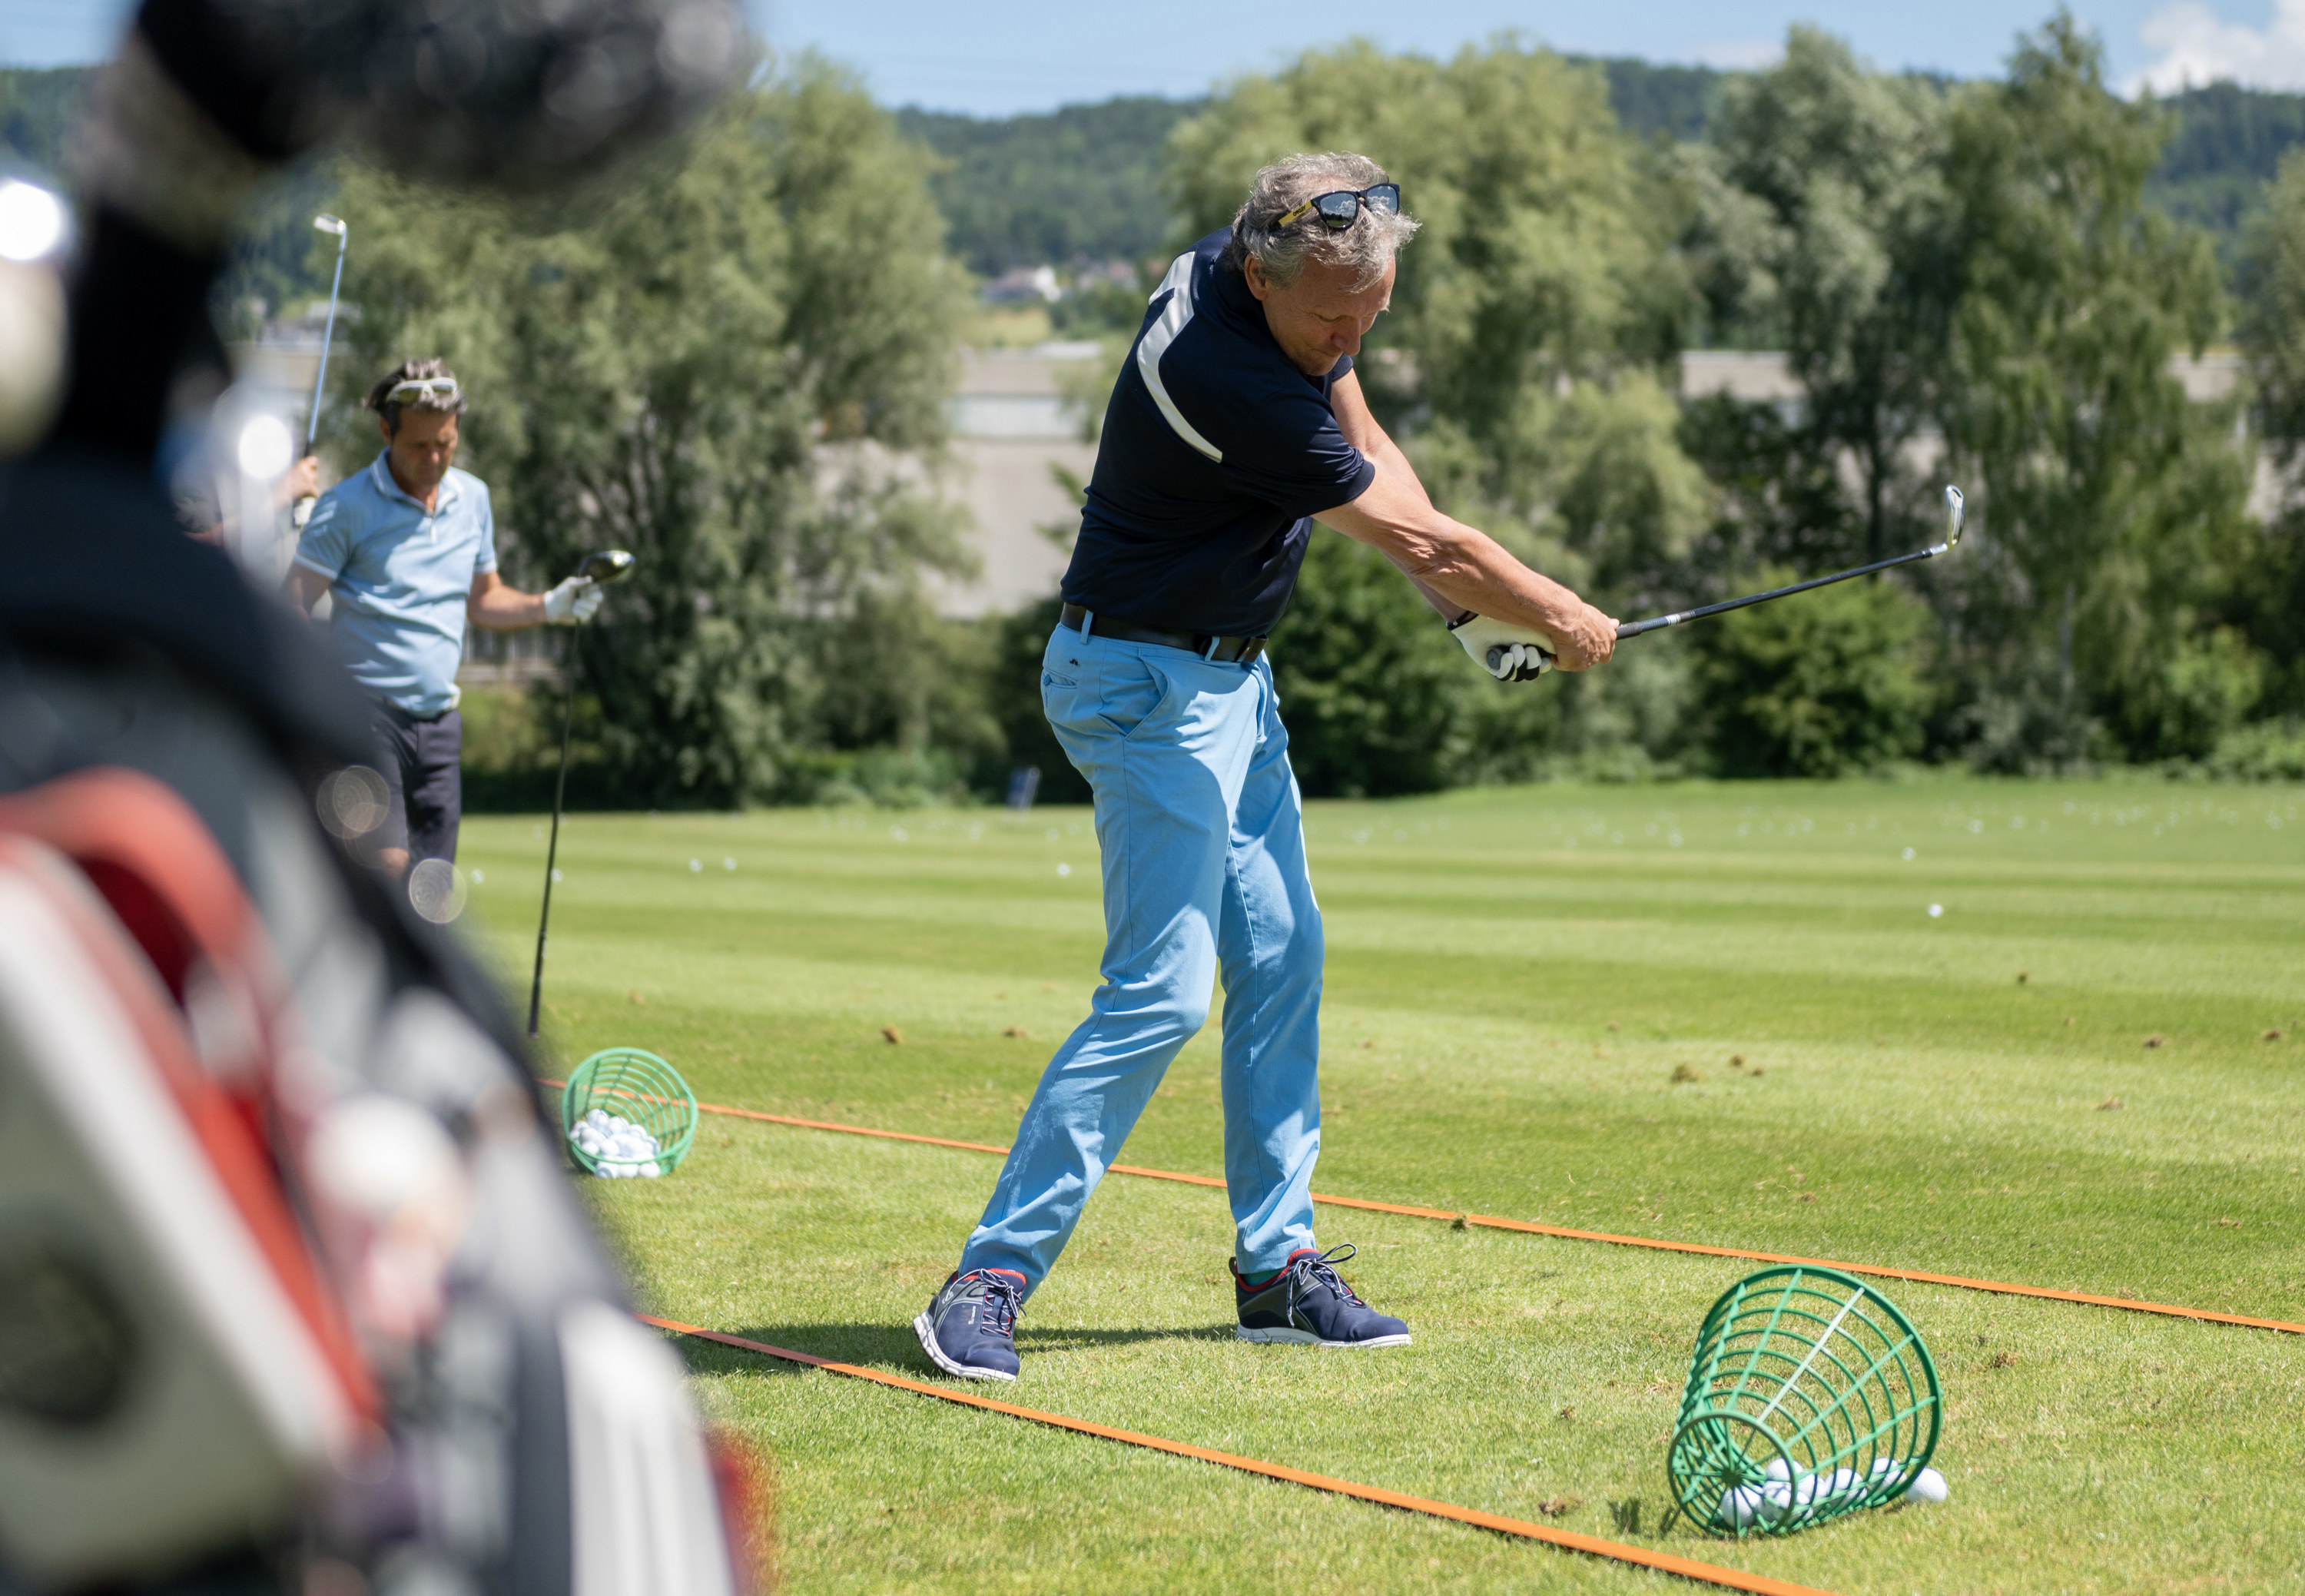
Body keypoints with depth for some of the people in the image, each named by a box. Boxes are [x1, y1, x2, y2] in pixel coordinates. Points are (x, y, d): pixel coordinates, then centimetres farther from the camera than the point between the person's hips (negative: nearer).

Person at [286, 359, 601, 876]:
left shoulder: (473, 497, 12)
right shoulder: (346, 507, -6)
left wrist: (551, 607, 7)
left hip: (440, 717, 6)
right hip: (367, 712, -6)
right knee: (387, 864, -22)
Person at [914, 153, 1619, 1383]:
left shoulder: (1305, 314, -3)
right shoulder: (1226, 376, -30)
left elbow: (1365, 448, 15)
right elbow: (1411, 534, -21)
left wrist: (1469, 600, 4)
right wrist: (1562, 619, -7)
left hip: (1233, 678, 10)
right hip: (1148, 684, -10)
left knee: (1282, 959, 9)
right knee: (1161, 991, -14)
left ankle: (1278, 1264, 16)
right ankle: (989, 1279, -11)